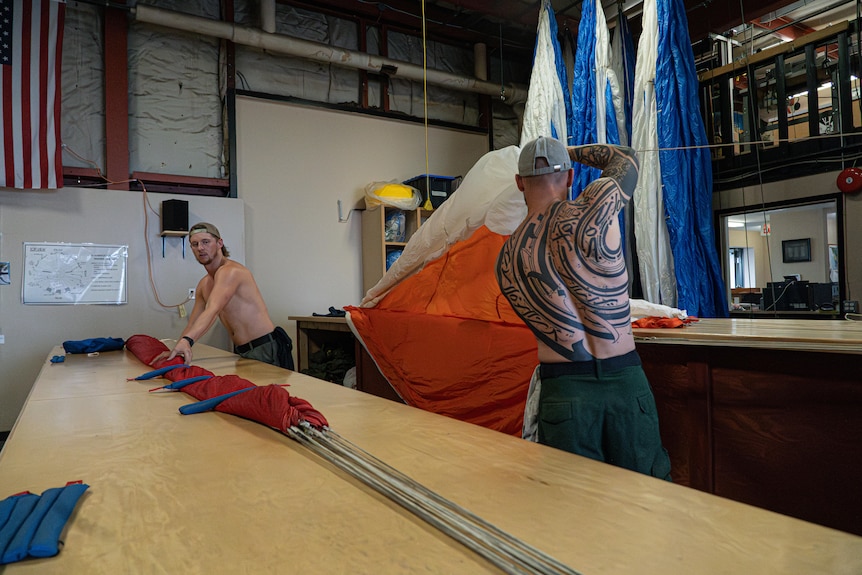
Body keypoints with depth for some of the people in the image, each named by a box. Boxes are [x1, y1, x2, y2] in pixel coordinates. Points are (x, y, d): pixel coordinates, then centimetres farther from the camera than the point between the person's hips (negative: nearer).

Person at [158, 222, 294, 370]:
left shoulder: (230, 271, -13)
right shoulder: (203, 285, 15)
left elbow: (213, 311, -29)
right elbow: (192, 325, 14)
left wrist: (186, 341, -41)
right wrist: (175, 351, -2)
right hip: (241, 352, 8)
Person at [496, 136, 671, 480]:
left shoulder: (506, 259, 2)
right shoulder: (589, 211, -8)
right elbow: (625, 157, 14)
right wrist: (569, 151, 28)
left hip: (561, 391, 2)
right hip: (625, 384, -2)